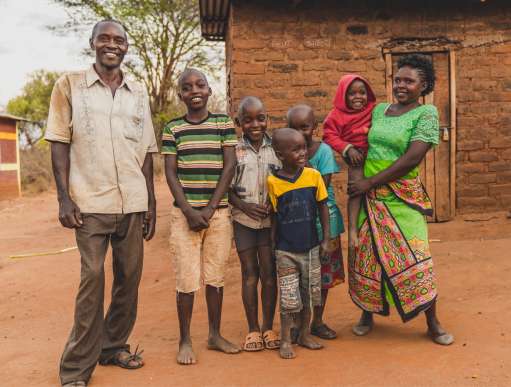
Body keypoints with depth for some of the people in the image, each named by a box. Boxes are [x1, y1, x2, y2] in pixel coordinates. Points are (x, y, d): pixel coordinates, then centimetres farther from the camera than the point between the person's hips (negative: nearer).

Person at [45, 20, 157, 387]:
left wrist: (151, 202, 10)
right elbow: (60, 143, 0)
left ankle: (114, 345, 26)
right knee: (92, 278, -4)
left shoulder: (139, 91, 12)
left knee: (130, 277, 7)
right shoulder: (70, 84, 3)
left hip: (133, 202, 4)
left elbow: (146, 150, 13)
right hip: (91, 202, -3)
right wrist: (64, 198, -9)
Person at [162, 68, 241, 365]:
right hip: (184, 212, -1)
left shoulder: (224, 123, 4)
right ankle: (185, 341, 14)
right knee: (187, 279, 0)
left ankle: (215, 334, 24)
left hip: (218, 212, 1)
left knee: (216, 276, 9)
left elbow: (229, 166, -1)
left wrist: (210, 209, -8)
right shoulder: (173, 128, 4)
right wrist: (189, 211, -11)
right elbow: (170, 173, 0)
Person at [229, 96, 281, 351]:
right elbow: (227, 187, 0)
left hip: (271, 220, 1)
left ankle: (268, 327, 20)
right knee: (249, 273, 6)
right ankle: (253, 329, 18)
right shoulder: (234, 151, -2)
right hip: (243, 220, 0)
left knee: (269, 273, 6)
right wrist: (244, 206, -14)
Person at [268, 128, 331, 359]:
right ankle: (285, 340, 19)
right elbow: (274, 217, -1)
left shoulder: (313, 175, -6)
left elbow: (322, 208, 2)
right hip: (286, 251, -2)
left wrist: (326, 239, 1)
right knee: (289, 298, 3)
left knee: (309, 294, 14)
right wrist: (272, 245, 1)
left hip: (311, 247, 3)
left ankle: (304, 334, 31)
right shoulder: (273, 182, -11)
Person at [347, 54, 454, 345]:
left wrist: (371, 182, -15)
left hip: (402, 198, -4)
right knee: (367, 254, 8)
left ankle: (433, 323, 14)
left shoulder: (426, 113, -5)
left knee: (414, 255, -3)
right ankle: (367, 313, 27)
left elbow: (413, 158, -15)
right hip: (369, 196, 4)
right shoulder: (379, 110, 11)